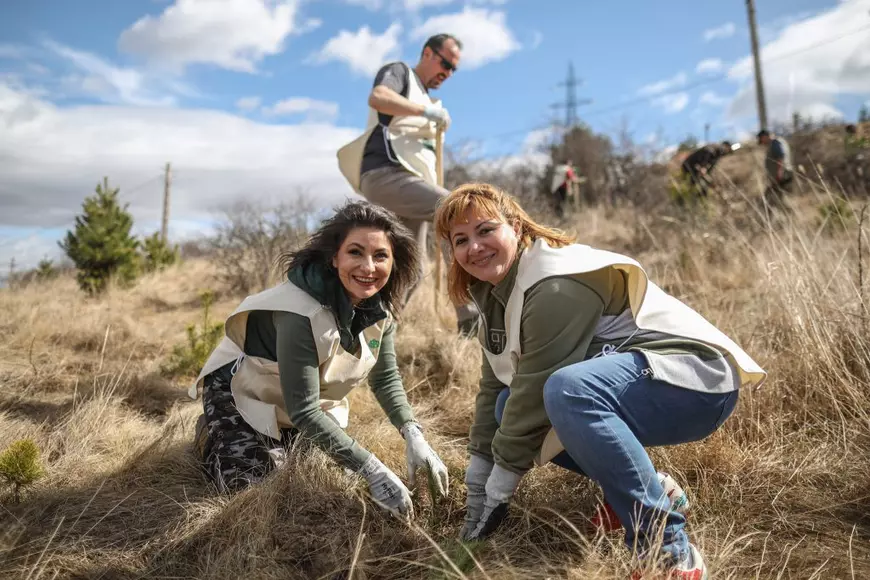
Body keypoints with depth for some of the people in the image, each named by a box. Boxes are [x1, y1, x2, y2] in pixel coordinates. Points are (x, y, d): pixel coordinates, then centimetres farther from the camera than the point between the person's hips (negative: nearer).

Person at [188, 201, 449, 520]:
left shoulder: (380, 306, -17)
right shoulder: (302, 311, -39)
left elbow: (386, 378, -6)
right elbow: (302, 410, -37)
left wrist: (414, 436, -23)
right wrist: (373, 470, -39)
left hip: (311, 398, 6)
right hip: (243, 389, -6)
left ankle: (276, 438, 31)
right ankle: (211, 432, 20)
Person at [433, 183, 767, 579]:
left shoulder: (557, 284, -22)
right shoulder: (498, 294, 7)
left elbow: (538, 385, -24)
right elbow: (495, 388, 8)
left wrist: (497, 493, -14)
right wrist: (477, 487, 7)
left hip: (695, 379, -10)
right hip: (620, 383, 10)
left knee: (568, 390, -35)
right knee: (510, 407, 2)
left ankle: (667, 545, -23)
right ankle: (648, 487, 7)